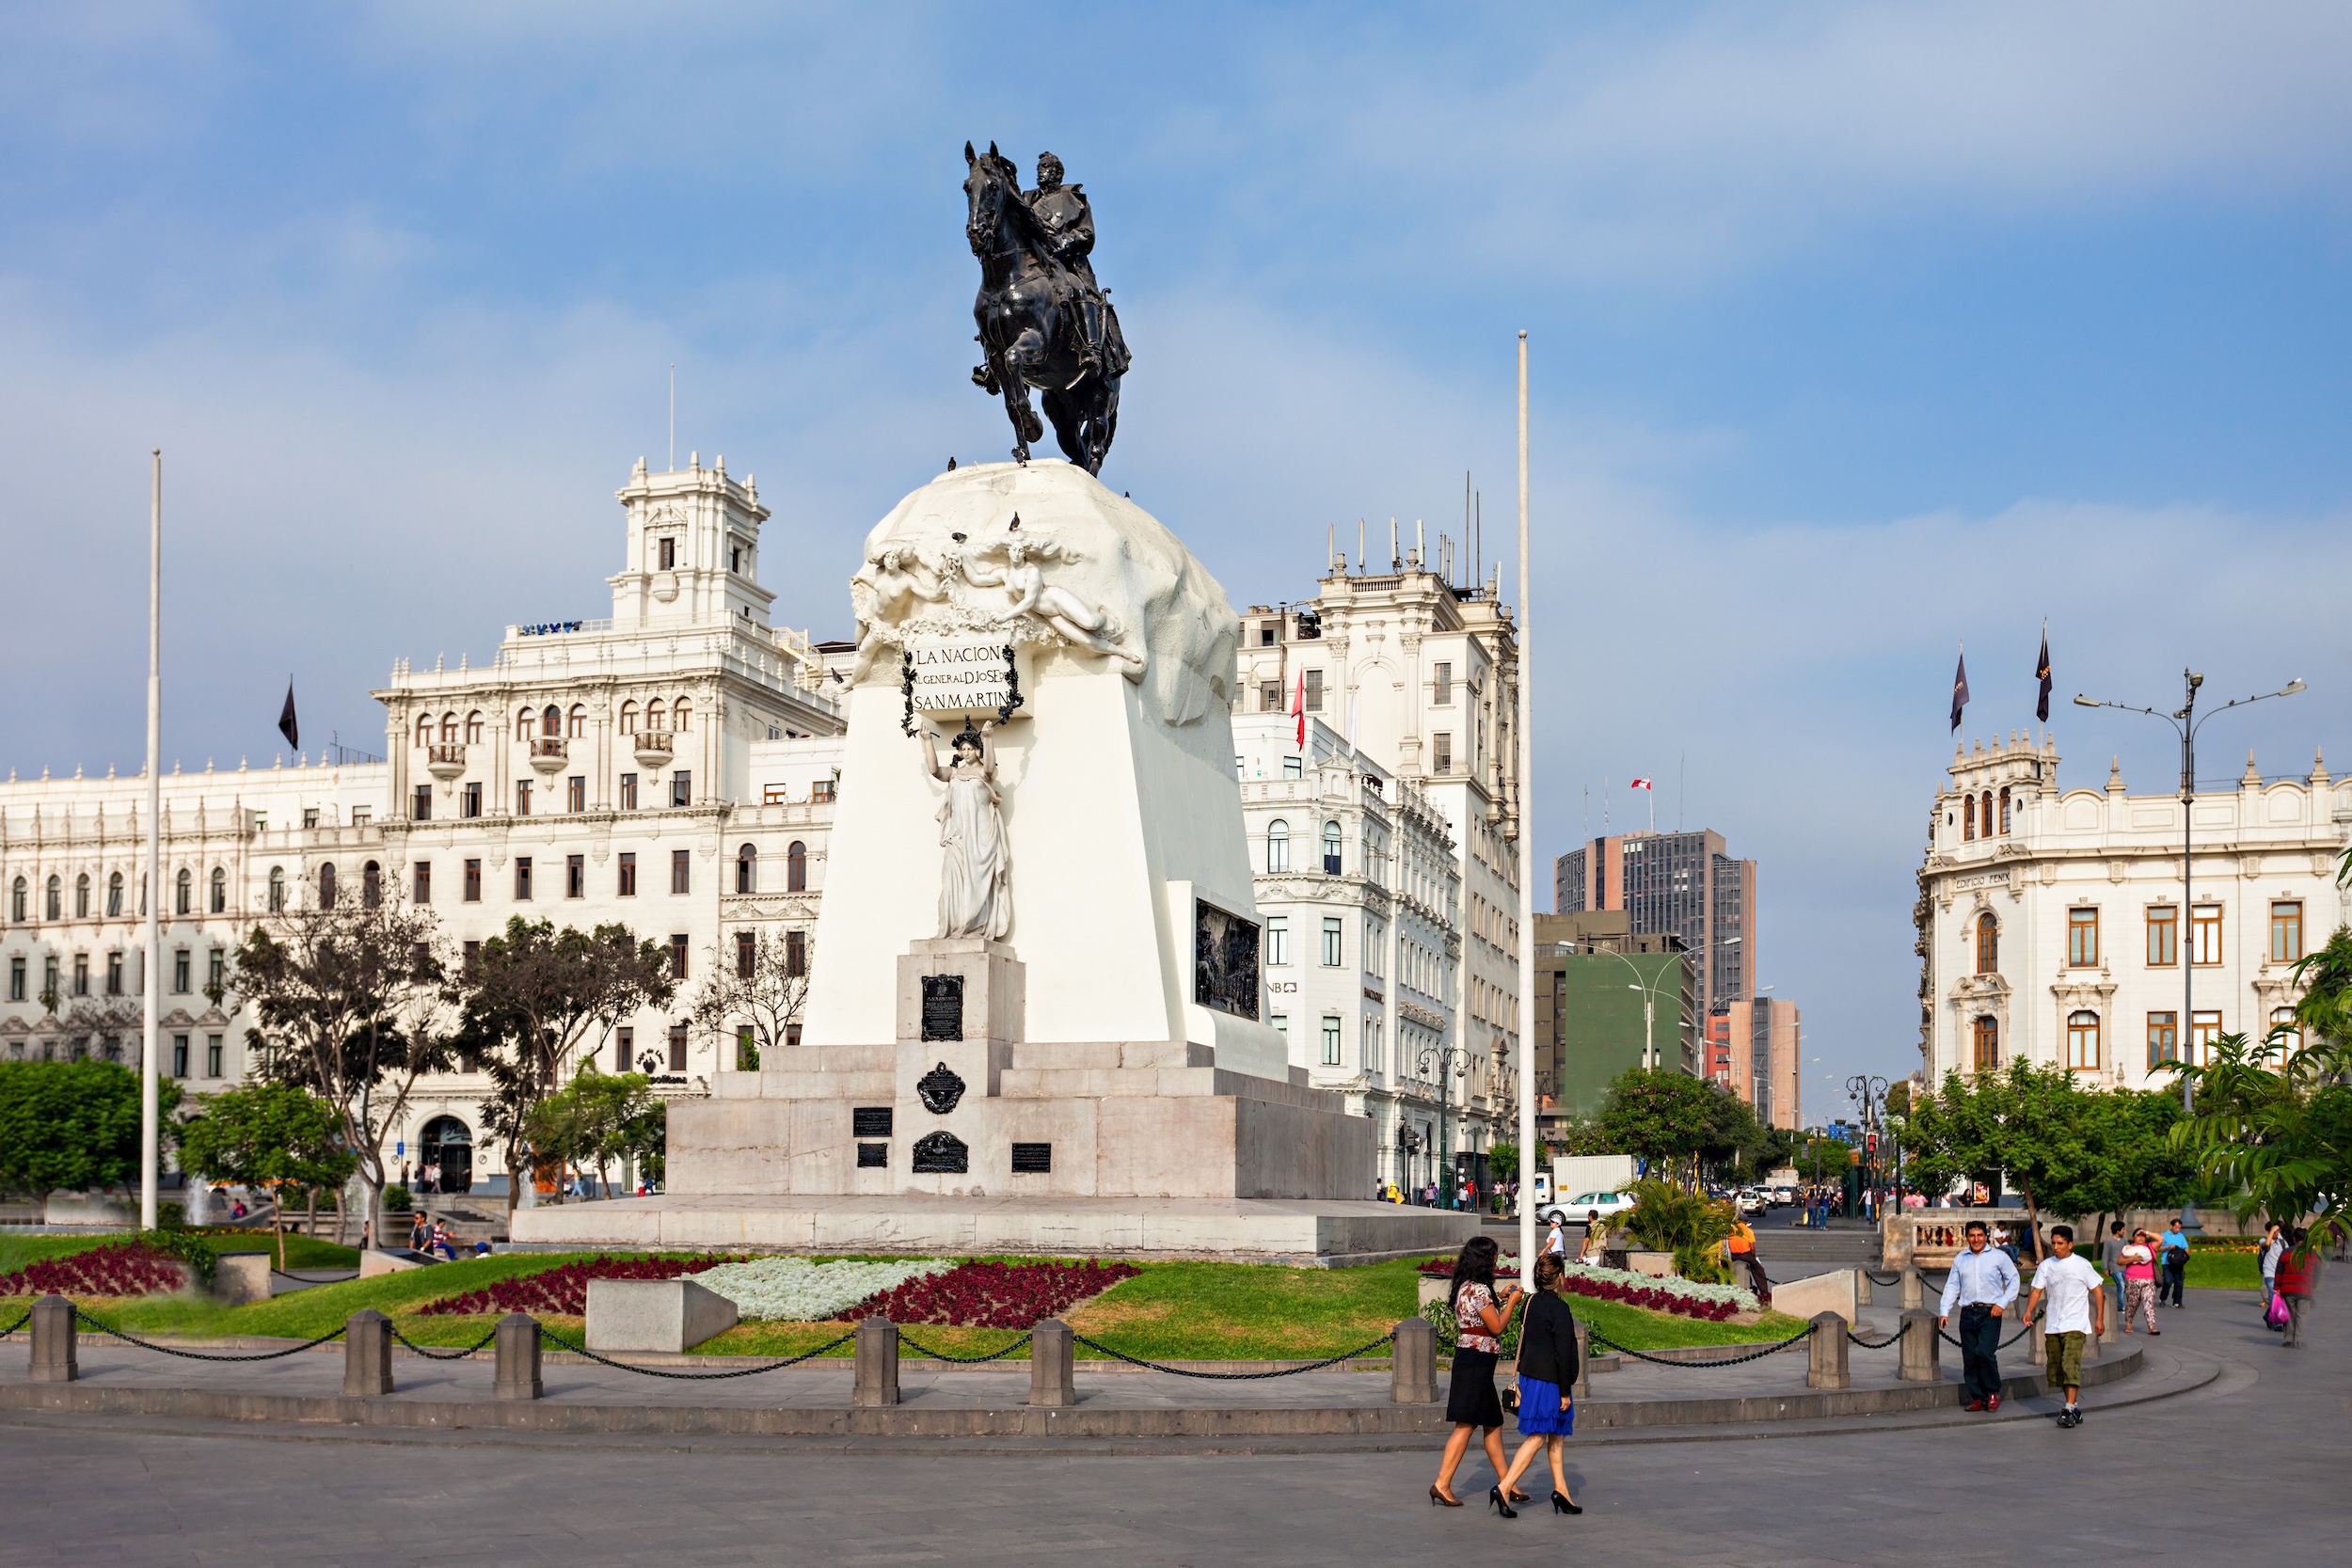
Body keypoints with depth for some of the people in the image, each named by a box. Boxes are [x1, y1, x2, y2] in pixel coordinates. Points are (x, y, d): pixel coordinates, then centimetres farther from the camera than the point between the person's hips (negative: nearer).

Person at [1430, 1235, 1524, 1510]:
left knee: (1493, 1424, 15)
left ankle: (1504, 1484, 20)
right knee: (1466, 1425, -8)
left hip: (1470, 1362, 10)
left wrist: (1500, 1299, 22)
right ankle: (1441, 1485, -8)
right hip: (1476, 1362, -10)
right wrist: (1511, 1302, -1)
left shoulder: (1466, 1287, 13)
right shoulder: (1479, 1289, -16)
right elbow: (1496, 1326, -14)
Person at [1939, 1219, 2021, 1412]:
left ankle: (1993, 1392, 1)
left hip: (1990, 1313, -4)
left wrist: (2002, 1303, -5)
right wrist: (1944, 1311, 4)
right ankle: (1978, 1398, 12)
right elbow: (1952, 1286, 13)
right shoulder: (1960, 1259, 13)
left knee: (1984, 1352, -18)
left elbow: (2013, 1280, 5)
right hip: (1968, 1314, 4)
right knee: (1969, 1358, 2)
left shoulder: (1999, 1257, 2)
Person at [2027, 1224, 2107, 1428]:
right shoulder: (2046, 1265, 8)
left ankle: (2070, 1410, -22)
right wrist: (2029, 1311, -11)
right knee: (2055, 1368, 8)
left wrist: (2099, 1318, -2)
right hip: (2052, 1325, 5)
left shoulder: (2081, 1265, -3)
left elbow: (2097, 1291, 2)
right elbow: (2037, 1290, 6)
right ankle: (2074, 1407, 20)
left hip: (2074, 1325, -5)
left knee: (2070, 1364, -18)